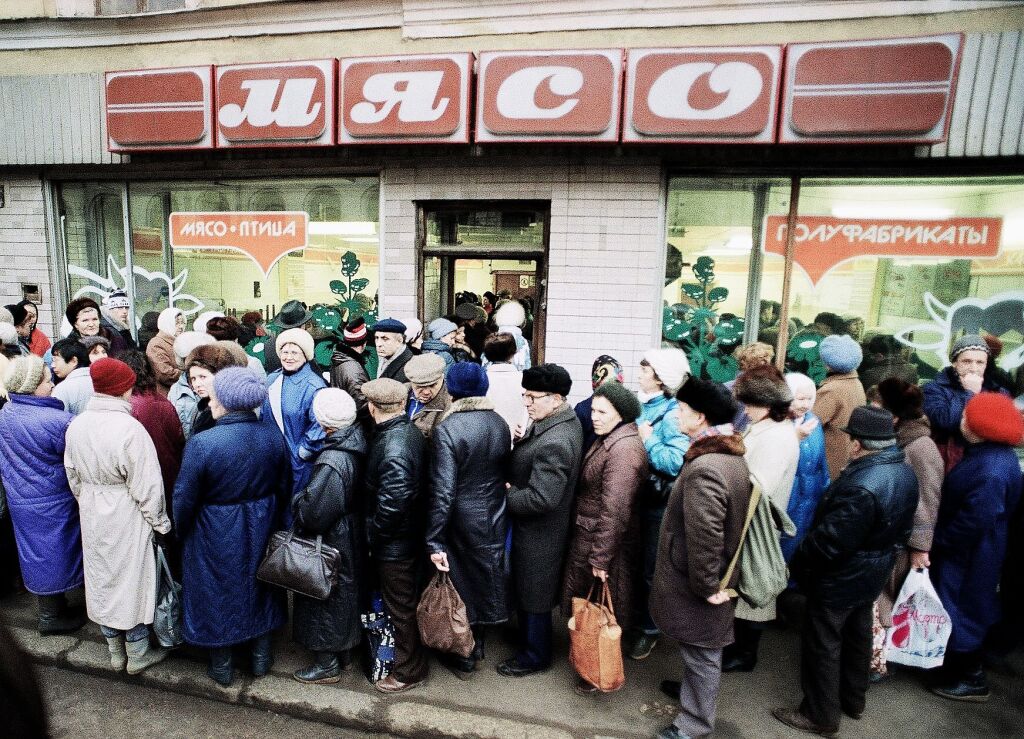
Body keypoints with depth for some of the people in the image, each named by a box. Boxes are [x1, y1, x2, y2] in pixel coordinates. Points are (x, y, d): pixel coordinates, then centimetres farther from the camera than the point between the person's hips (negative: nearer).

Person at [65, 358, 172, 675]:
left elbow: (73, 477, 8)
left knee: (102, 580, 19)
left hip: (92, 517, 6)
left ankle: (116, 652, 37)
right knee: (132, 580, 11)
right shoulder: (129, 428, -25)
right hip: (126, 518, -6)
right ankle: (138, 655, 27)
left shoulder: (76, 426, -5)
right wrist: (159, 521, -7)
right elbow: (147, 486, -21)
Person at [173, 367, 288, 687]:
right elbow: (284, 489, 0)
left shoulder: (201, 444, -25)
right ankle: (261, 657, 39)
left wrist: (180, 534, 4)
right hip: (261, 530, 4)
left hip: (215, 538, -3)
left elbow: (184, 499, -15)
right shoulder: (273, 438, -12)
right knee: (258, 588, 23)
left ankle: (221, 666, 36)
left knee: (217, 593, 18)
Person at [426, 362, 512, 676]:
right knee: (485, 577, 23)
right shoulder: (500, 424, -6)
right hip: (494, 520, 6)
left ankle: (463, 658, 32)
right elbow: (505, 473, 4)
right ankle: (477, 645, 45)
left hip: (461, 522, -5)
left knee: (459, 583, 15)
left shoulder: (446, 430, -22)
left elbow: (442, 491, -23)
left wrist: (434, 542, -18)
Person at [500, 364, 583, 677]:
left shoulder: (554, 443, -32)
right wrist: (520, 444, -6)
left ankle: (535, 655, 34)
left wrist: (507, 494, -18)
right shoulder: (565, 419, 0)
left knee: (534, 594, 12)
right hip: (535, 529, 10)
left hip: (538, 534, -10)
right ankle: (528, 636, 49)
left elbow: (541, 498, -32)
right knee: (527, 589, 27)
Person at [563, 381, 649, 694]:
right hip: (586, 535, 9)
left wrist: (600, 558, -23)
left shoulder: (623, 449, -25)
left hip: (603, 540, -9)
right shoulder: (609, 440, 7)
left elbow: (614, 510, -27)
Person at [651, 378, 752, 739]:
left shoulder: (704, 468, -31)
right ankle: (693, 688, 48)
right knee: (701, 649, 27)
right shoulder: (732, 455, 1)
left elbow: (704, 538, -31)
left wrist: (706, 586, -18)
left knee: (701, 652, 10)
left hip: (697, 584, -9)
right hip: (719, 574, 9)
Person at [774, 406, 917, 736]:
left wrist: (798, 563, -14)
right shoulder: (905, 471, -4)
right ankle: (853, 699, 45)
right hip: (873, 575, 9)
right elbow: (901, 529, 9)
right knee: (858, 637, 26)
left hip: (839, 580, -9)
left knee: (822, 645, 9)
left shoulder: (861, 487, -36)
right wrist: (883, 553, 20)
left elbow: (830, 541, -29)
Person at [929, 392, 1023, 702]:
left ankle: (971, 679, 27)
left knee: (961, 612, 8)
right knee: (966, 608, 25)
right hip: (972, 550, 10)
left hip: (968, 555, -10)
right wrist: (941, 537, 13)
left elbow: (973, 521, -28)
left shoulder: (991, 472, -33)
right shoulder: (992, 453, -2)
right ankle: (965, 668, 44)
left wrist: (937, 540, -13)